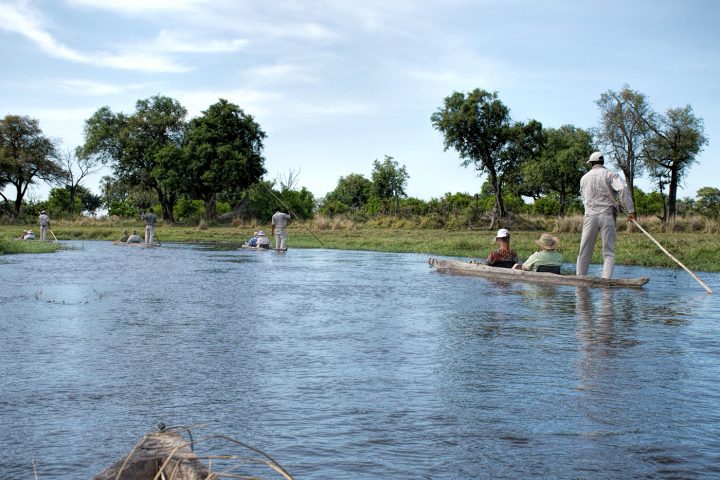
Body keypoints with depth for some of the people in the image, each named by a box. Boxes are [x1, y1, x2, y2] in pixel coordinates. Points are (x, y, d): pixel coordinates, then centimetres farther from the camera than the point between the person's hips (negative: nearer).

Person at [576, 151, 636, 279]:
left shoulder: (584, 178, 13)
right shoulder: (611, 175, 0)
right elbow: (623, 190, -15)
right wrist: (630, 211, -15)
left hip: (590, 216, 3)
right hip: (607, 216, -2)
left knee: (584, 251, 9)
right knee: (608, 252, -1)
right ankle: (606, 280, -13)